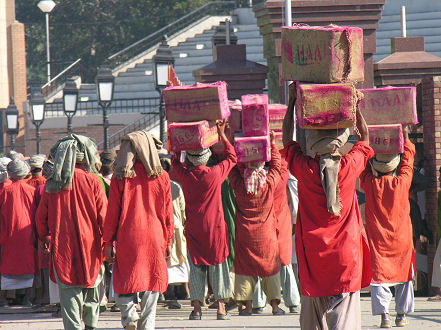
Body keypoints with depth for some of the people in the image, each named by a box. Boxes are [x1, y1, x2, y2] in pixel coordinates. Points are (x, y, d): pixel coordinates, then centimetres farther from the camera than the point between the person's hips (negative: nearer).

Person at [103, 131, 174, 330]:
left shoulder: (120, 178, -4)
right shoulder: (161, 177, 2)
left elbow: (112, 212, -3)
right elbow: (168, 214, 5)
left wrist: (108, 242, 3)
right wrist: (168, 242, 13)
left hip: (127, 238, -2)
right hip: (154, 238, 2)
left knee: (124, 283, 6)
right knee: (151, 283, 9)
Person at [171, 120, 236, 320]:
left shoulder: (185, 175, -6)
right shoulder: (215, 174, -10)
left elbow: (175, 161, 17)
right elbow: (232, 157, 7)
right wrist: (222, 135, 12)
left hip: (193, 228, 1)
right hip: (215, 227, -1)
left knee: (196, 266, 5)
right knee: (218, 264, 6)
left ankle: (196, 308, 2)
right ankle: (221, 308, 6)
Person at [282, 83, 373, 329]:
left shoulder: (305, 169, -6)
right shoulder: (350, 166, -6)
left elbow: (288, 140, 14)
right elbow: (365, 140, 16)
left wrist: (292, 102, 18)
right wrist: (355, 106, 24)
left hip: (313, 257, 1)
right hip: (346, 258, -1)